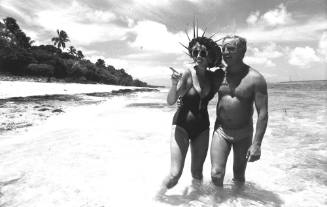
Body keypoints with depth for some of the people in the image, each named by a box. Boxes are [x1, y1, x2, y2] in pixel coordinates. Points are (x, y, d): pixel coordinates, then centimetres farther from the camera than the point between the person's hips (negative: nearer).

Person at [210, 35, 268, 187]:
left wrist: (257, 144, -19)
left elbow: (263, 113, -15)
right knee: (216, 175, -7)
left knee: (239, 176, 15)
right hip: (221, 130, 2)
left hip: (243, 133, -2)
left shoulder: (255, 78, -13)